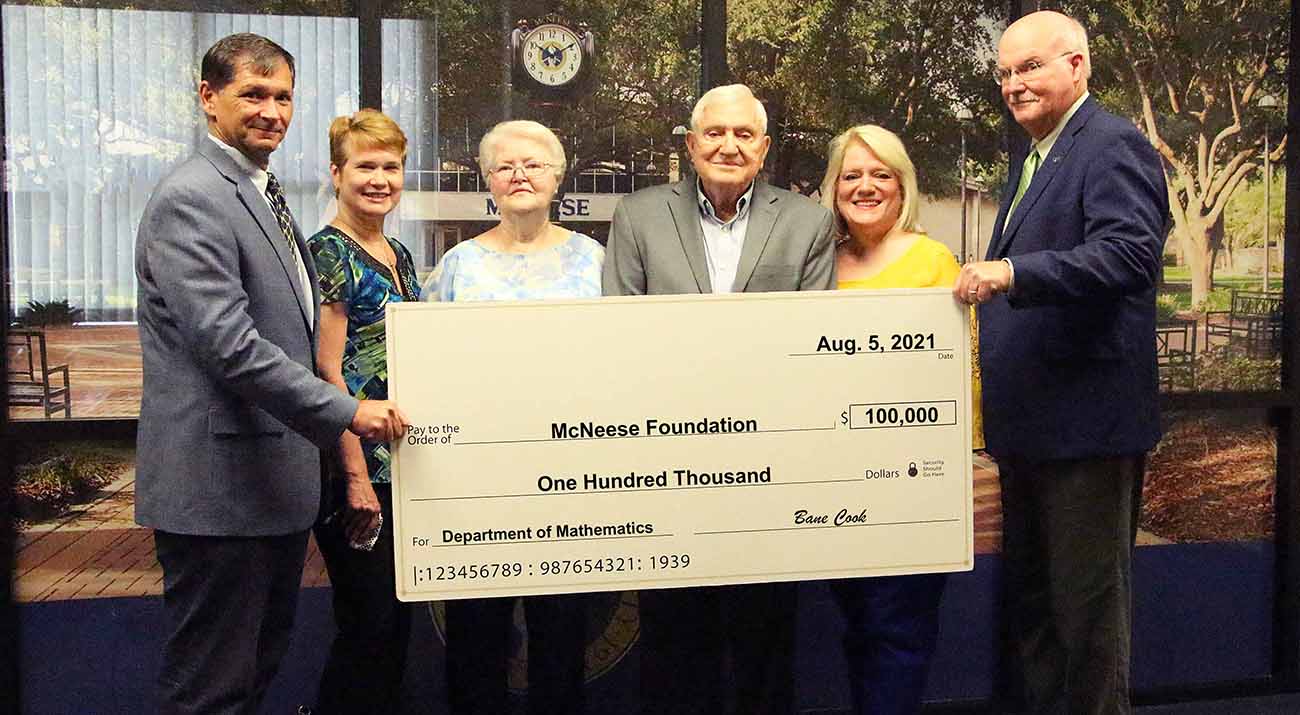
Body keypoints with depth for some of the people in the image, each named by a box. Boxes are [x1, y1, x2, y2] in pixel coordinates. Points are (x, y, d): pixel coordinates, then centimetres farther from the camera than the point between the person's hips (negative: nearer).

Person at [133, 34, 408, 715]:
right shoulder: (191, 198, -14)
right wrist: (347, 410, -21)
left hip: (274, 478, 10)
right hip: (219, 486, -10)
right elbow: (228, 345, -23)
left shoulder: (262, 195, 18)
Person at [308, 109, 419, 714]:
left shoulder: (399, 256, 14)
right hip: (358, 466, -8)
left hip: (403, 461, 8)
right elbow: (328, 371, -15)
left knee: (397, 617, 15)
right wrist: (356, 475, -18)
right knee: (369, 622, -2)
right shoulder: (328, 253, -10)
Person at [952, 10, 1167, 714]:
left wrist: (1011, 272, -32)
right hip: (1027, 423, 10)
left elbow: (1131, 254, -25)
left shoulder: (1113, 145, -10)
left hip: (1086, 421, -9)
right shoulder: (1030, 159, 19)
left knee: (1087, 602, 1)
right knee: (1028, 596, 18)